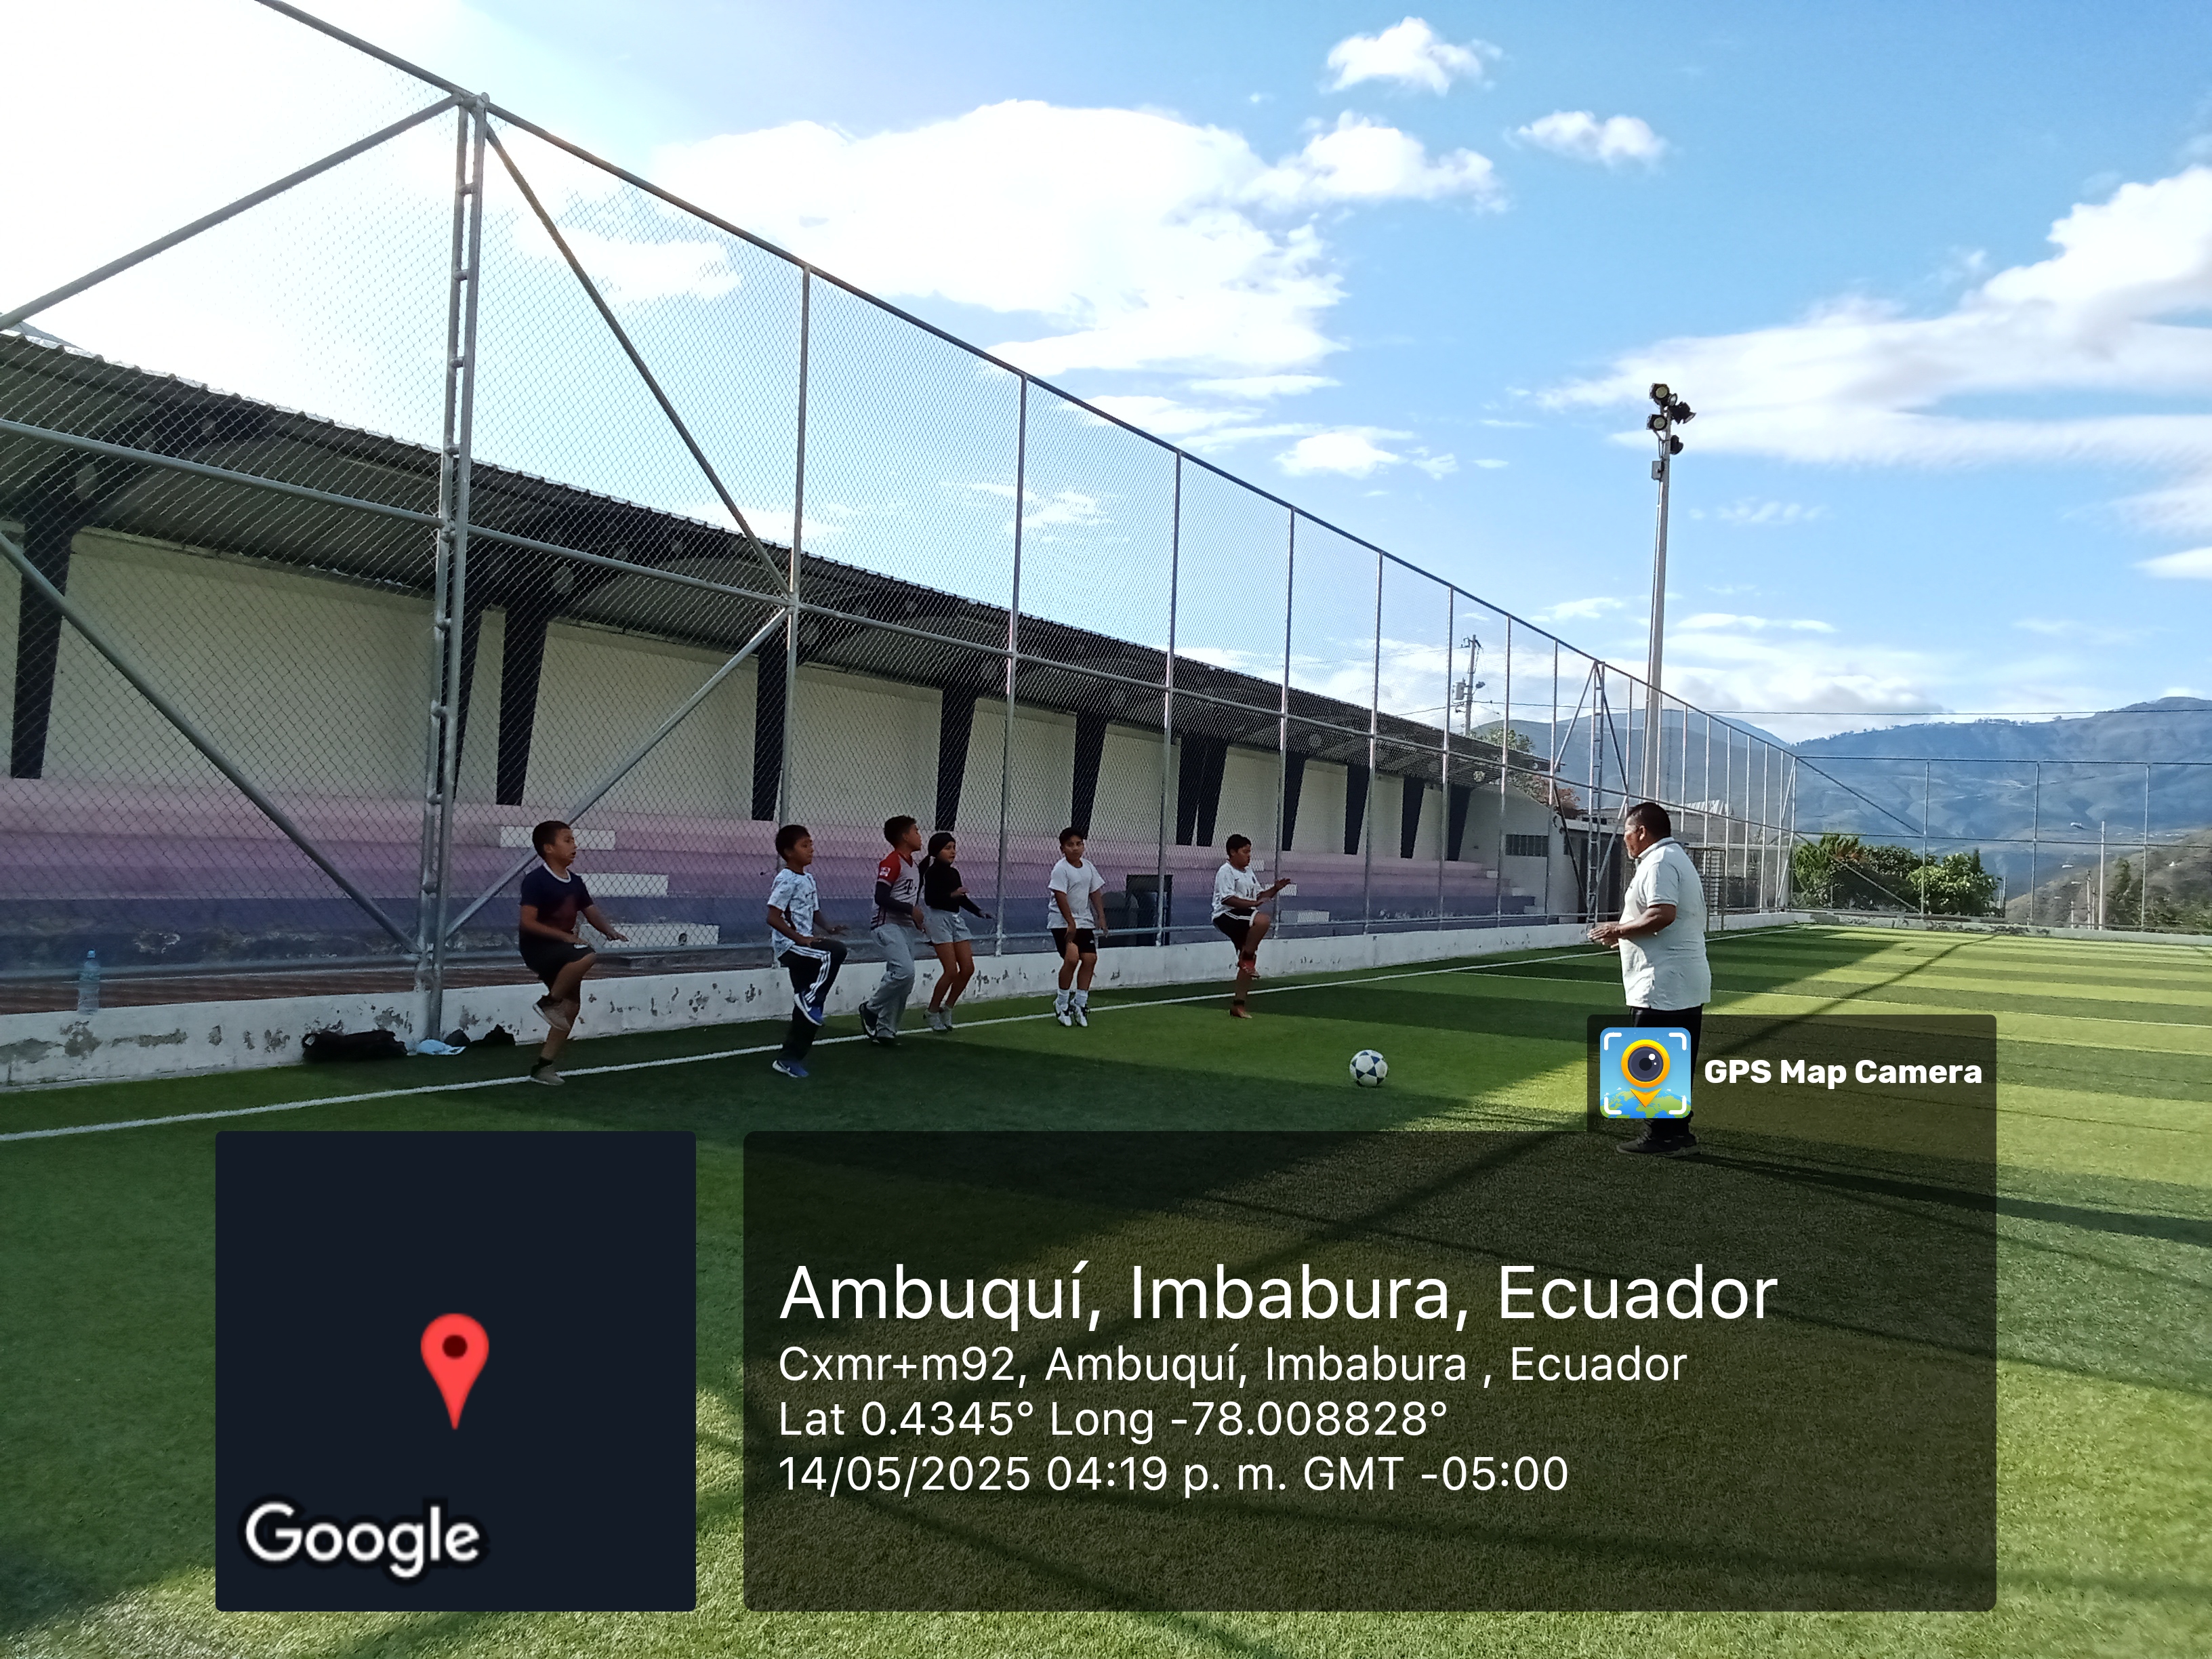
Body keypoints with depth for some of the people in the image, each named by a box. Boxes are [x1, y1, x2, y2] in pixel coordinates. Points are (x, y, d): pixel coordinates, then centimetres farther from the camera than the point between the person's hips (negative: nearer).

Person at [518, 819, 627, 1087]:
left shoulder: (575, 882, 9)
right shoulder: (536, 880, -14)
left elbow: (592, 913, 13)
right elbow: (528, 922, -19)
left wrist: (610, 930, -7)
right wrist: (564, 936, -24)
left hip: (560, 948, 9)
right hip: (538, 947, -8)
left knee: (572, 1006, 6)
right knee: (586, 955, -34)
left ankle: (544, 1065, 15)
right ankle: (550, 1002, -14)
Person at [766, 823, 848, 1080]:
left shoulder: (808, 880, 14)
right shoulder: (787, 880, -13)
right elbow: (773, 917, -19)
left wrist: (827, 927, 1)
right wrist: (800, 938, -23)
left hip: (805, 946, 9)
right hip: (789, 945, -9)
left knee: (806, 1008, 9)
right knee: (835, 951, -31)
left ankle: (790, 1058, 17)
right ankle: (812, 1000, -18)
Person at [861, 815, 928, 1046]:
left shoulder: (913, 865, 17)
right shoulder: (891, 862, -12)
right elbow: (881, 897, -20)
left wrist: (919, 919, 14)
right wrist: (911, 909, -19)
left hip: (907, 928, 9)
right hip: (890, 925, -9)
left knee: (904, 983, 5)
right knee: (904, 971, -24)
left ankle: (885, 1031, 12)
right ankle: (871, 1009, -4)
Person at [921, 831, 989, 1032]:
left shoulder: (954, 872, 12)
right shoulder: (933, 872, -9)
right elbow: (929, 899, -20)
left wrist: (980, 911, 13)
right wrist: (952, 895, -30)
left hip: (956, 919, 8)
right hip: (939, 919, -8)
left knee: (968, 968, 2)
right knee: (951, 971, -11)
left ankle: (947, 1008, 17)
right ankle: (933, 1013, 6)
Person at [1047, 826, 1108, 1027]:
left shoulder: (1089, 868, 8)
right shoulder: (1061, 869, -13)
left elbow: (1094, 892, 16)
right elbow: (1060, 897, -18)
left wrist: (1100, 916, 8)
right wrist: (1071, 922, -22)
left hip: (1084, 922, 7)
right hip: (1063, 922, -7)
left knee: (1090, 958, -3)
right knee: (1071, 959, -17)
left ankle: (1080, 1003, 9)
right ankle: (1062, 1003, 1)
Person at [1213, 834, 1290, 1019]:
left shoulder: (1248, 871, 20)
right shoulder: (1226, 871, -8)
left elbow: (1260, 895, 25)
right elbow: (1226, 899, -20)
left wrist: (1275, 889, 7)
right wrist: (1253, 903, -26)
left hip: (1244, 923, 9)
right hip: (1226, 915, -9)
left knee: (1248, 963, 6)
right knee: (1263, 919, -34)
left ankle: (1238, 1004, 15)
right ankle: (1246, 958, -21)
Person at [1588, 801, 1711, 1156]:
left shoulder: (1658, 862, -13)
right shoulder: (1678, 858, 21)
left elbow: (1662, 914, -26)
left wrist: (1618, 930, -14)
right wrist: (1625, 929, 17)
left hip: (1662, 986, -11)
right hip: (1686, 984, 11)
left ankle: (1661, 1136, 0)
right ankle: (1677, 1133, 19)